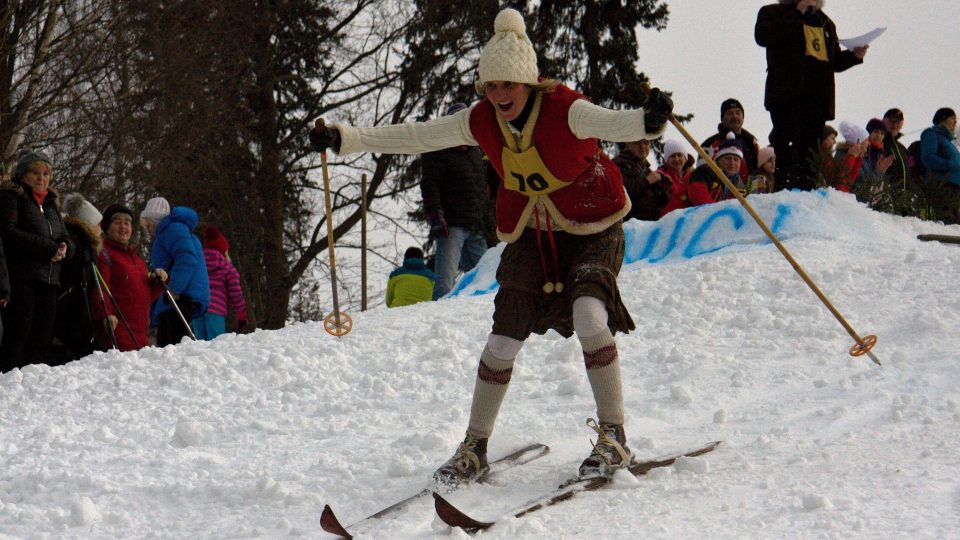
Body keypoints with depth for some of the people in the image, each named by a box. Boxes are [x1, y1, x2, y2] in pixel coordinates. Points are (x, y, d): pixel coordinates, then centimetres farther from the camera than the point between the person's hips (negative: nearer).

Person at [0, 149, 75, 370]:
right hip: (21, 281, -7)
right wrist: (49, 247, -14)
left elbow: (68, 240, 22)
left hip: (49, 282, 7)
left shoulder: (51, 203, 24)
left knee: (41, 342, 1)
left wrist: (64, 247, -5)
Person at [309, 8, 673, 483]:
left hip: (593, 230, -5)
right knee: (504, 337, 0)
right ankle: (474, 449, 15)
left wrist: (648, 121, -67)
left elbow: (612, 124, -44)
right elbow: (413, 137, -3)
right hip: (530, 234, 5)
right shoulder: (481, 122, -10)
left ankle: (613, 437, -17)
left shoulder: (564, 110, -25)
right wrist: (345, 139, -7)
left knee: (588, 314, -28)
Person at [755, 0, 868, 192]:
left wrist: (854, 55, 8)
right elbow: (762, 35, -14)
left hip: (818, 96, 6)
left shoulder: (826, 23, 26)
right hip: (787, 93, -6)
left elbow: (835, 61, 30)